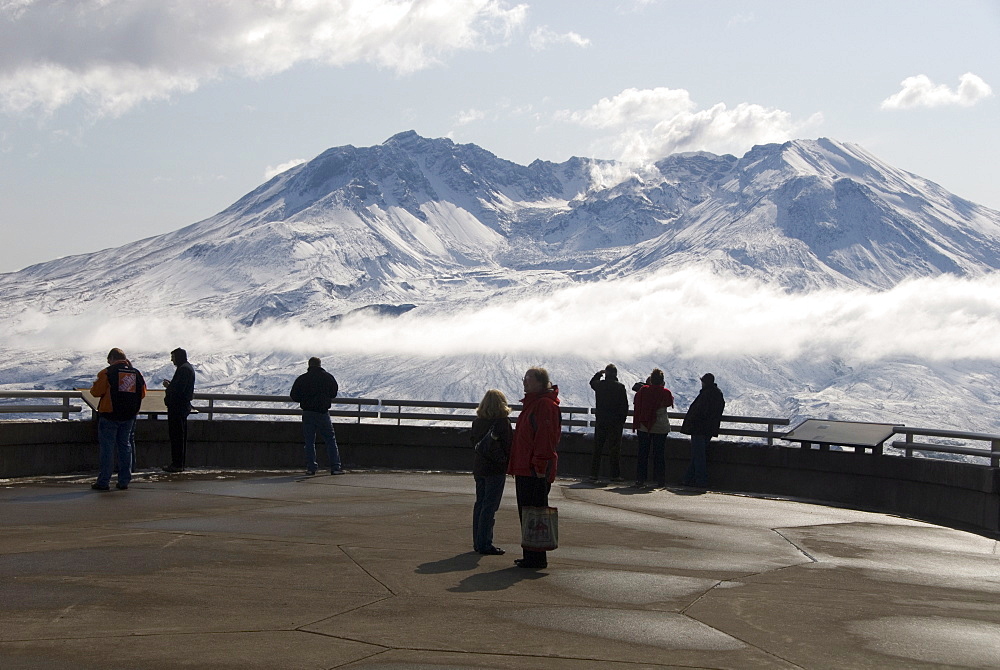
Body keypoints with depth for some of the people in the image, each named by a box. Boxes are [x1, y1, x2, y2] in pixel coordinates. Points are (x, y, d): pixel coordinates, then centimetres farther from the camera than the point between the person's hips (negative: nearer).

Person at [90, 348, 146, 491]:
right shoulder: (137, 373, 6)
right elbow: (142, 394, 11)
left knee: (107, 448, -1)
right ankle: (124, 481, 11)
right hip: (129, 416, 5)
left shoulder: (107, 372, -9)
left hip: (109, 415, -4)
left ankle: (104, 482, -1)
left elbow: (96, 392, -10)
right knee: (125, 446, 11)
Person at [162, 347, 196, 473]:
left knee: (176, 435, -7)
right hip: (184, 406, 11)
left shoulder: (183, 369, -17)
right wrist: (170, 384, 10)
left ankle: (177, 464, -6)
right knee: (181, 435, 14)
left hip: (177, 407, -11)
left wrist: (168, 386, -7)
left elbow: (178, 390, -24)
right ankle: (182, 463, 19)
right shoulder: (188, 367, 16)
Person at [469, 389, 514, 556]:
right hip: (496, 468, -7)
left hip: (478, 467, 7)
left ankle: (478, 542, 18)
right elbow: (509, 445, -11)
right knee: (490, 506, -4)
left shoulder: (477, 421, 5)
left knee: (480, 503, 13)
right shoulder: (503, 422, -13)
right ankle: (484, 544, -3)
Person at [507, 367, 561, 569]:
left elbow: (546, 438, -21)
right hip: (525, 469, 11)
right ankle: (531, 556, 21)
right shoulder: (532, 403, 18)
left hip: (535, 471, -11)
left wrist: (540, 467, -23)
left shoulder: (546, 405, -15)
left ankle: (536, 558, -2)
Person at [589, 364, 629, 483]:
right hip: (615, 422, -3)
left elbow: (592, 382, 25)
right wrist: (623, 419, 1)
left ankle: (594, 474, 9)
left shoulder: (599, 385, -1)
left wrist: (599, 373, 27)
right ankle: (615, 474, 0)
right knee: (614, 448, 1)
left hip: (600, 420, 3)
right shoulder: (620, 387, -10)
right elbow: (625, 405, -7)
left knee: (597, 448, 9)